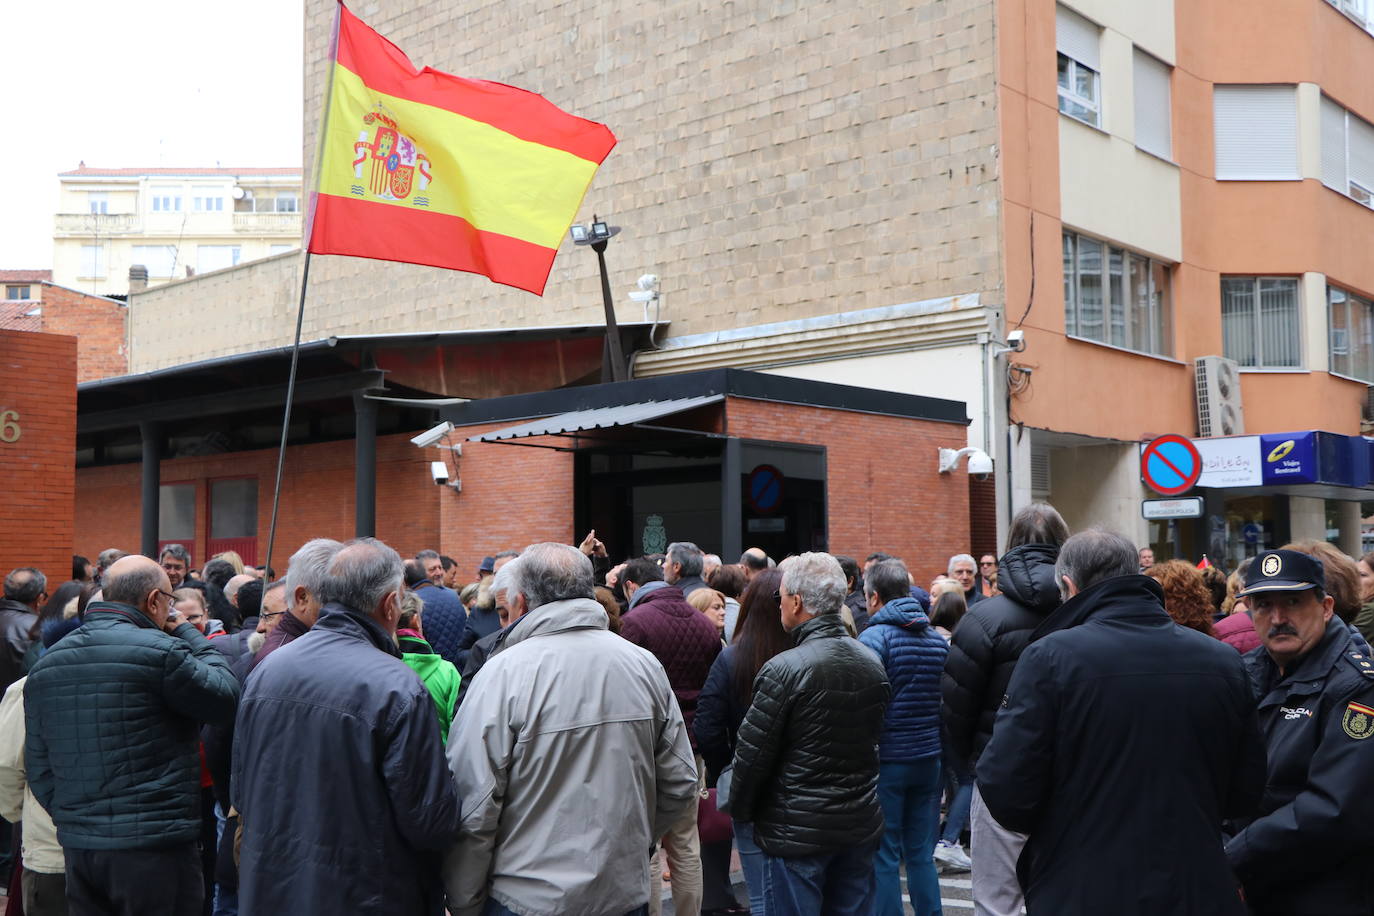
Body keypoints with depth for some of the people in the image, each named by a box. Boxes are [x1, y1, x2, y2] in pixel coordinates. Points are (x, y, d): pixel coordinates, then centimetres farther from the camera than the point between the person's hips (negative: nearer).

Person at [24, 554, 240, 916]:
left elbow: (37, 766, 12)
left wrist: (71, 818, 18)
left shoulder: (46, 665, 8)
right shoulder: (159, 650, -15)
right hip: (154, 845, -7)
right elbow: (225, 696, -5)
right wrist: (189, 634, 5)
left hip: (77, 847, 7)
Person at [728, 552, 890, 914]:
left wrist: (741, 811, 2)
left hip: (798, 831, -6)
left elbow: (752, 755, -14)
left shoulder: (784, 669, -19)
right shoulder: (872, 663, 3)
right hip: (861, 826, 7)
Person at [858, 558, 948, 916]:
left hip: (887, 761, -6)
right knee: (922, 854, 14)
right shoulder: (938, 639, 7)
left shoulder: (874, 638, -12)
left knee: (884, 858, 2)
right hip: (929, 759, 6)